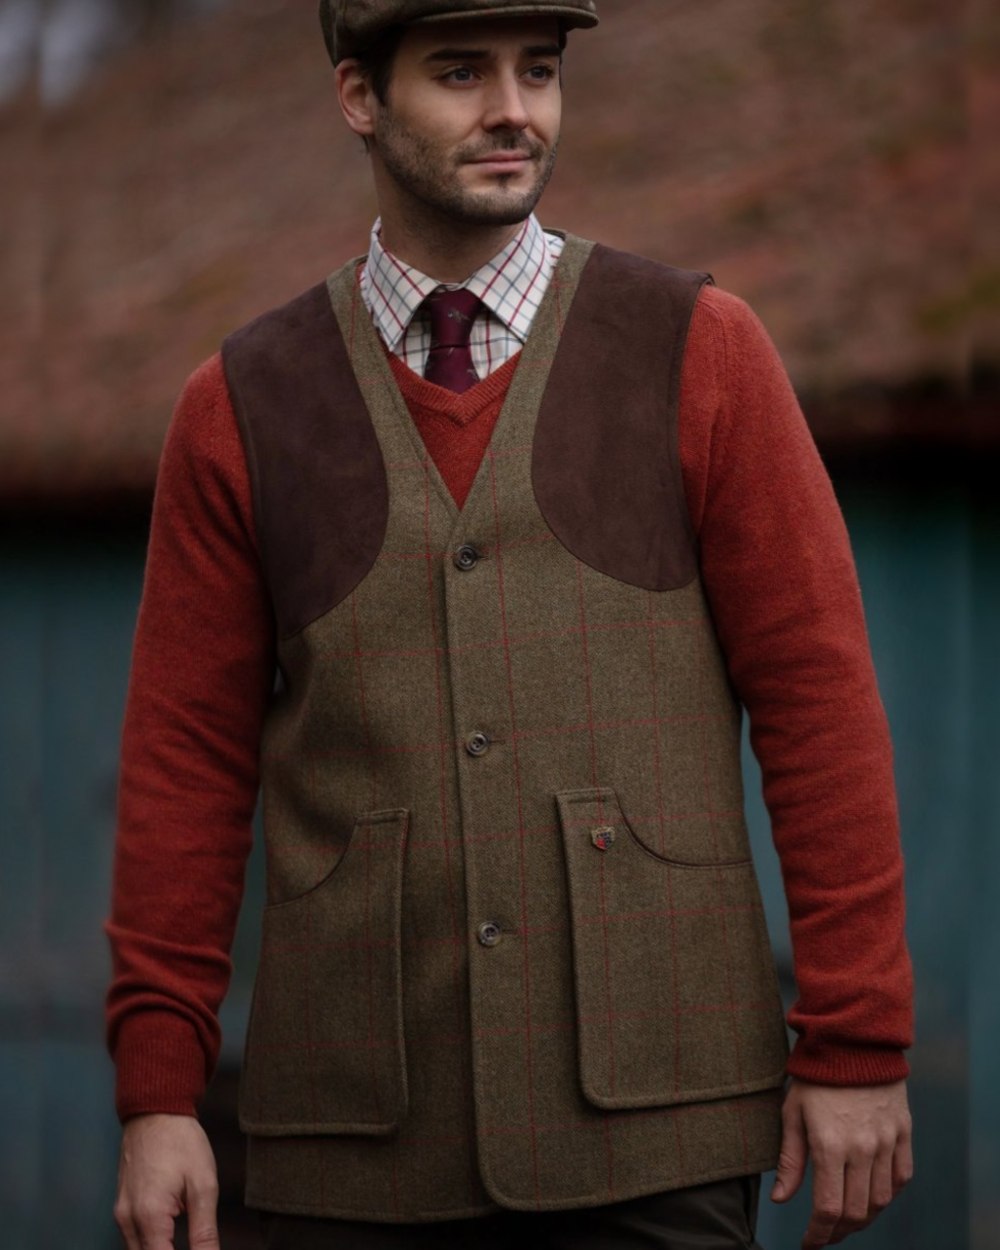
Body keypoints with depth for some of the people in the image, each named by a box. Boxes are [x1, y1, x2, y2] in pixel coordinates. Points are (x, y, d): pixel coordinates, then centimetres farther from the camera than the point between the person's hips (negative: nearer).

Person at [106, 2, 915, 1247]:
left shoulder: (698, 352, 1)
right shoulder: (241, 409, 6)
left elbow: (821, 703, -1)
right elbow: (186, 761, 5)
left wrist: (858, 1047, -5)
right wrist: (156, 1096, -1)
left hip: (650, 1111, -1)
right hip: (365, 1134, 2)